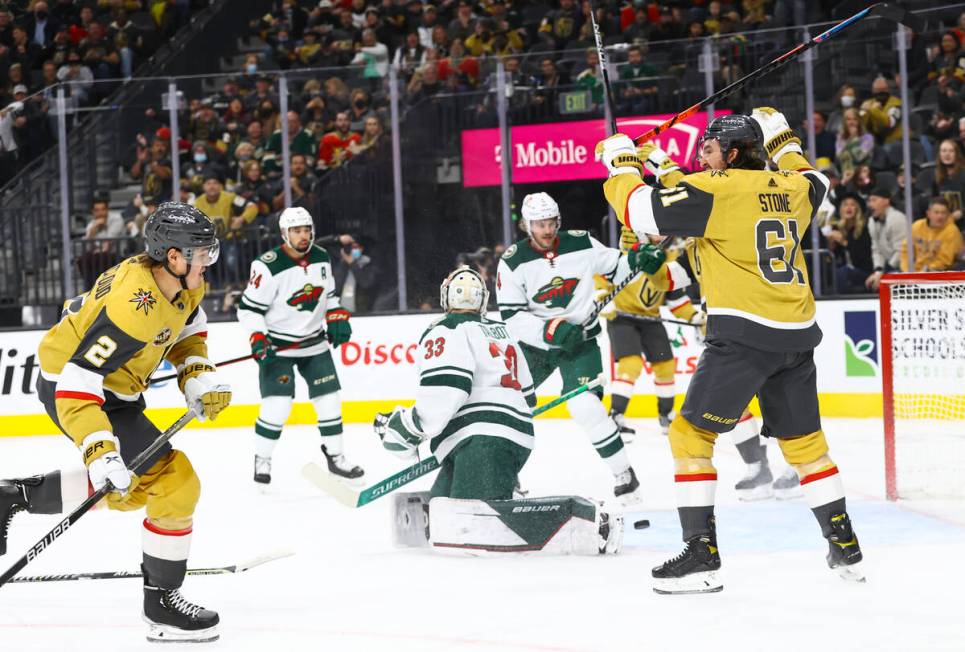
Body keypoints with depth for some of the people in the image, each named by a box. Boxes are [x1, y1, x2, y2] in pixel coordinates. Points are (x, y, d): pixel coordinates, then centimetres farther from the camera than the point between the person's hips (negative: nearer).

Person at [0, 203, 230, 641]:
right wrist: (99, 452, -43)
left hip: (115, 387, 10)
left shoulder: (180, 282, -7)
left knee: (130, 488, 25)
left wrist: (198, 377, 0)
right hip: (69, 389, -10)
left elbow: (187, 328, 16)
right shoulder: (133, 307, -35)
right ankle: (161, 603, 0)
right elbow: (77, 385, -36)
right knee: (175, 483, -12)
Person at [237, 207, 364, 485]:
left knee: (329, 399, 5)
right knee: (277, 405, -14)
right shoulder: (268, 266, -19)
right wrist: (258, 339, -24)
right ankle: (262, 460, 3)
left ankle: (335, 456, 19)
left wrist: (337, 318, 4)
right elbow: (248, 308, -15)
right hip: (278, 346, -6)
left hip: (315, 342, 6)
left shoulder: (321, 258, 1)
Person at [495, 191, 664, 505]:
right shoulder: (512, 263, -12)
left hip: (579, 340, -2)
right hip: (534, 342, 2)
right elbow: (511, 316, -15)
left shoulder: (581, 244, -11)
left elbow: (614, 267, 4)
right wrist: (550, 330, -29)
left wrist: (637, 259, -18)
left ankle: (625, 478, -12)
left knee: (585, 406, -21)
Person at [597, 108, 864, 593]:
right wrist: (782, 140, 47)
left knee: (691, 434, -1)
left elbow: (638, 209, -9)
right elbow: (814, 183, 37)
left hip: (743, 334, -7)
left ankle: (701, 555, -8)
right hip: (796, 335, 7)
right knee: (804, 441, 19)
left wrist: (621, 163, 8)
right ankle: (845, 550, 23)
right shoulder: (788, 188, 12)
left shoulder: (714, 189, -8)